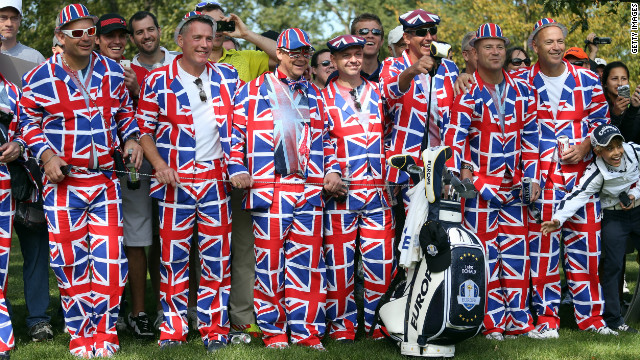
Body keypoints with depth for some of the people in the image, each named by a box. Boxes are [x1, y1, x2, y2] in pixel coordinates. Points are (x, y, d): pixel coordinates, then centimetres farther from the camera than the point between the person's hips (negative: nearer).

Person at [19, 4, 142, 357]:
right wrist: (47, 156, -11)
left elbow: (124, 111, 19)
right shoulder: (39, 77, -4)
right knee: (71, 260, 1)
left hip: (106, 179, 2)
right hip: (64, 181, -2)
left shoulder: (111, 71, 6)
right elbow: (29, 122, 3)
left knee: (110, 258, -1)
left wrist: (130, 139, 1)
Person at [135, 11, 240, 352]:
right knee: (174, 255, 2)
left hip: (216, 179, 2)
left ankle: (215, 327, 12)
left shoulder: (227, 77, 6)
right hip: (175, 180, -2)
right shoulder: (158, 80, -1)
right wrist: (159, 164, -11)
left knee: (217, 256, 3)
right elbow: (144, 128, 1)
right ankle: (173, 328, 12)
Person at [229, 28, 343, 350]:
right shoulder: (253, 91, 9)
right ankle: (273, 330, 6)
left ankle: (306, 330, 5)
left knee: (306, 262, 1)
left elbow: (325, 138, 25)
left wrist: (332, 169, 11)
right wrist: (238, 169, -6)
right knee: (269, 261, -2)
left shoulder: (315, 95, 21)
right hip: (267, 189, -3)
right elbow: (236, 131, 5)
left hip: (310, 190, 3)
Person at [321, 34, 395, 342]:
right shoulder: (323, 98, 4)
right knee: (340, 260, 0)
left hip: (377, 190, 3)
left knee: (381, 259, 2)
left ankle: (379, 322, 12)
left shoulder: (377, 92, 14)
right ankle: (342, 324, 9)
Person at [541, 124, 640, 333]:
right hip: (614, 218, -3)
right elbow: (577, 196, -35)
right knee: (612, 266, -4)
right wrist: (558, 219, -49)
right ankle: (613, 319, 3)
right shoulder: (597, 173, -26)